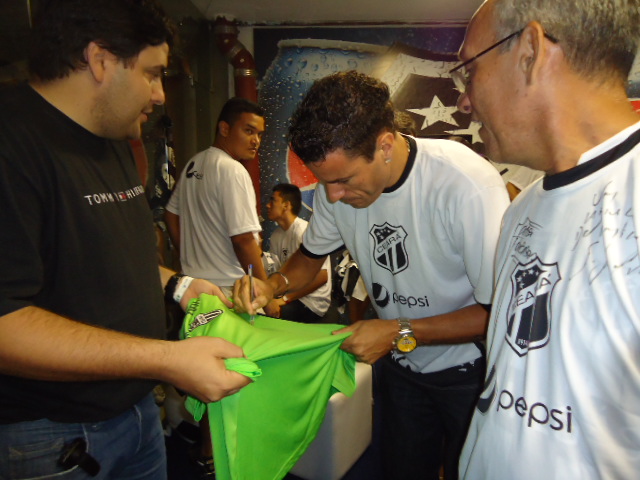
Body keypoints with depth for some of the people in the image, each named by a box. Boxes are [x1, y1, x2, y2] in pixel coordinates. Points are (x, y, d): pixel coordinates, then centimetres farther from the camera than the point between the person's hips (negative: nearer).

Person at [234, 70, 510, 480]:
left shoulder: (468, 185, -32)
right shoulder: (338, 178, -13)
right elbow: (312, 255, 4)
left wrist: (401, 333, -27)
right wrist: (273, 285, -17)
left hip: (471, 369, -5)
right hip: (400, 363, 5)